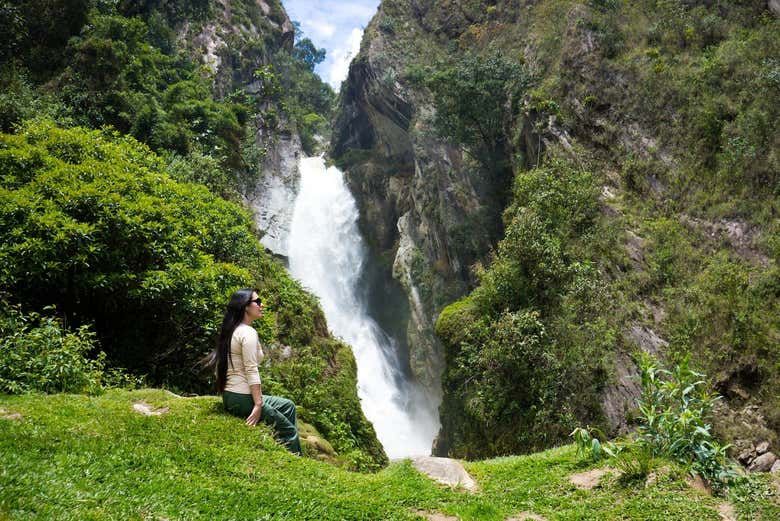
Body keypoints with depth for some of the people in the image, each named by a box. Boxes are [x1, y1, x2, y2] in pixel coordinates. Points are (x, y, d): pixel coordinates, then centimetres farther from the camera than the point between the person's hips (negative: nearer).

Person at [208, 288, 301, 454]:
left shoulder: (232, 331, 14)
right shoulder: (248, 332, -16)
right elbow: (251, 371, -22)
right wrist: (258, 405, -22)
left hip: (230, 397, 10)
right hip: (243, 399, -10)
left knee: (288, 406, 22)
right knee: (290, 431, -1)